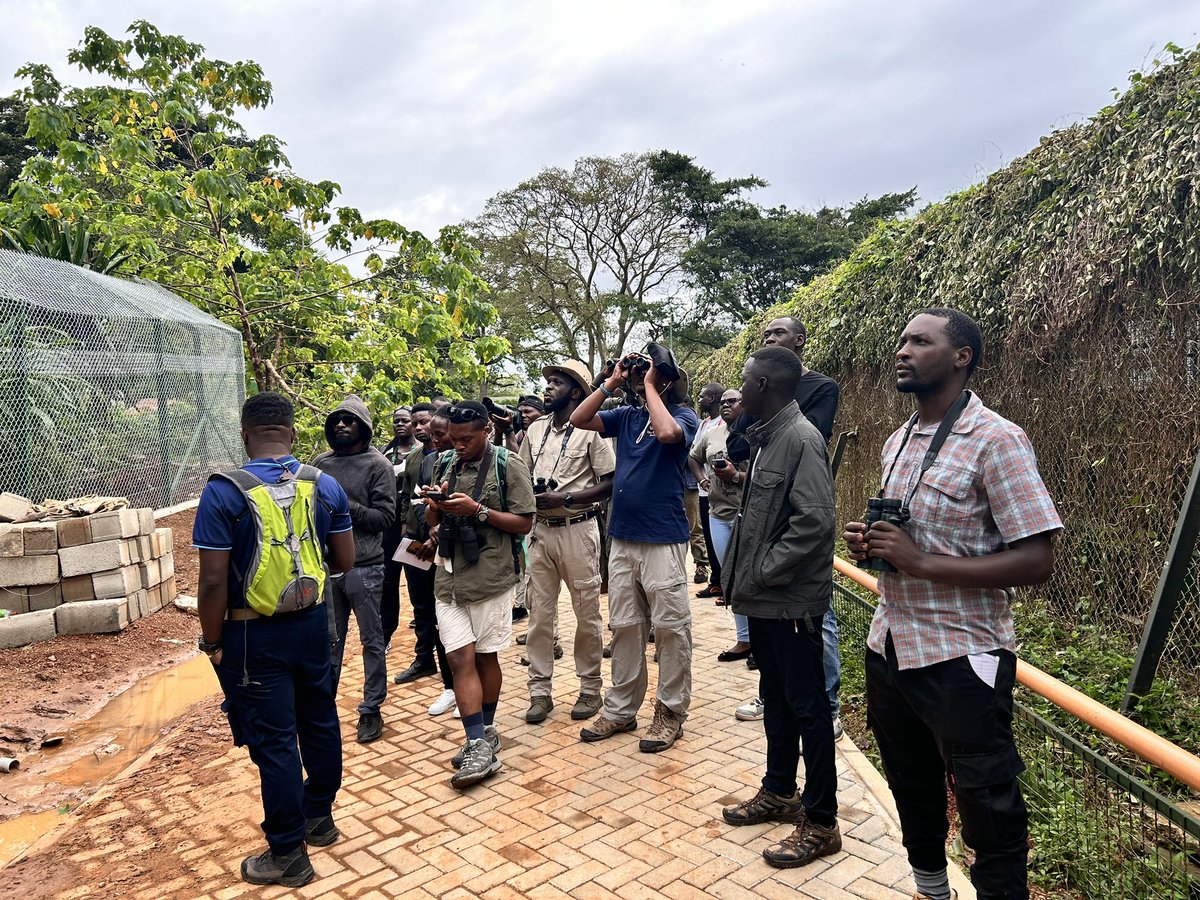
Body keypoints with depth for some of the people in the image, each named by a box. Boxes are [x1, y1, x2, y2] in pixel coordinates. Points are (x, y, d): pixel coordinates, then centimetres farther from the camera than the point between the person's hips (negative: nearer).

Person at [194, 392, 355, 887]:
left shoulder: (224, 492, -16)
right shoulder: (326, 485, -3)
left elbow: (213, 581, -17)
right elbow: (344, 561, 2)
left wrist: (212, 643, -4)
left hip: (254, 635, -4)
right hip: (312, 623, 5)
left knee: (273, 741, 6)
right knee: (319, 721, 20)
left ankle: (288, 855, 19)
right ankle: (319, 816, 38)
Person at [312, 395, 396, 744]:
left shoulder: (378, 465, -6)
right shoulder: (321, 462, 8)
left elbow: (385, 516, -11)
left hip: (364, 567, -4)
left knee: (372, 641, 7)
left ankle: (371, 709, 19)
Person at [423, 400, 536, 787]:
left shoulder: (508, 465, -5)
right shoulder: (447, 465, 10)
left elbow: (524, 523, -8)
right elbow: (433, 522, 16)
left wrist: (477, 510, -18)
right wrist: (434, 505, -7)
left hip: (490, 577, -4)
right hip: (449, 577, 4)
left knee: (485, 656, 8)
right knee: (460, 658, -1)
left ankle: (484, 735, 24)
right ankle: (480, 744, 5)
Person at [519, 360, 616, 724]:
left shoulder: (590, 430, -7)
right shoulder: (534, 430, 10)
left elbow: (611, 483, -10)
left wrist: (566, 498, -17)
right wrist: (528, 496, -6)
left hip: (577, 529, -5)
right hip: (541, 529, 5)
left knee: (587, 613, 6)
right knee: (539, 613, 8)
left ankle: (590, 688, 20)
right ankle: (540, 691, 18)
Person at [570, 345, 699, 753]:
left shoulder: (682, 415, -4)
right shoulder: (626, 416, 11)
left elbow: (668, 432, -27)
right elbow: (578, 419, 4)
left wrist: (649, 387, -14)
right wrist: (612, 382, 1)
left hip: (663, 540, -6)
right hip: (622, 539, 6)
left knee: (670, 628, 3)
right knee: (625, 627, 13)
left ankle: (671, 712, 16)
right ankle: (621, 710, 24)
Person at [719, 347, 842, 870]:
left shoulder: (800, 439, -19)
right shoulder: (766, 437, 11)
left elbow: (816, 520, -27)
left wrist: (763, 572, -20)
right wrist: (743, 576, 9)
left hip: (791, 601, -9)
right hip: (764, 598, 9)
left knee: (807, 707, 3)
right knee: (776, 698, 20)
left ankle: (820, 823, 17)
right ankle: (778, 793, 37)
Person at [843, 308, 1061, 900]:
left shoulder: (995, 441, -14)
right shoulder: (897, 442, 10)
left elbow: (1036, 562, -19)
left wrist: (922, 562, -24)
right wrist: (866, 543, -1)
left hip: (960, 661, -7)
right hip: (889, 648, 8)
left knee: (989, 817, 6)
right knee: (912, 793, 23)